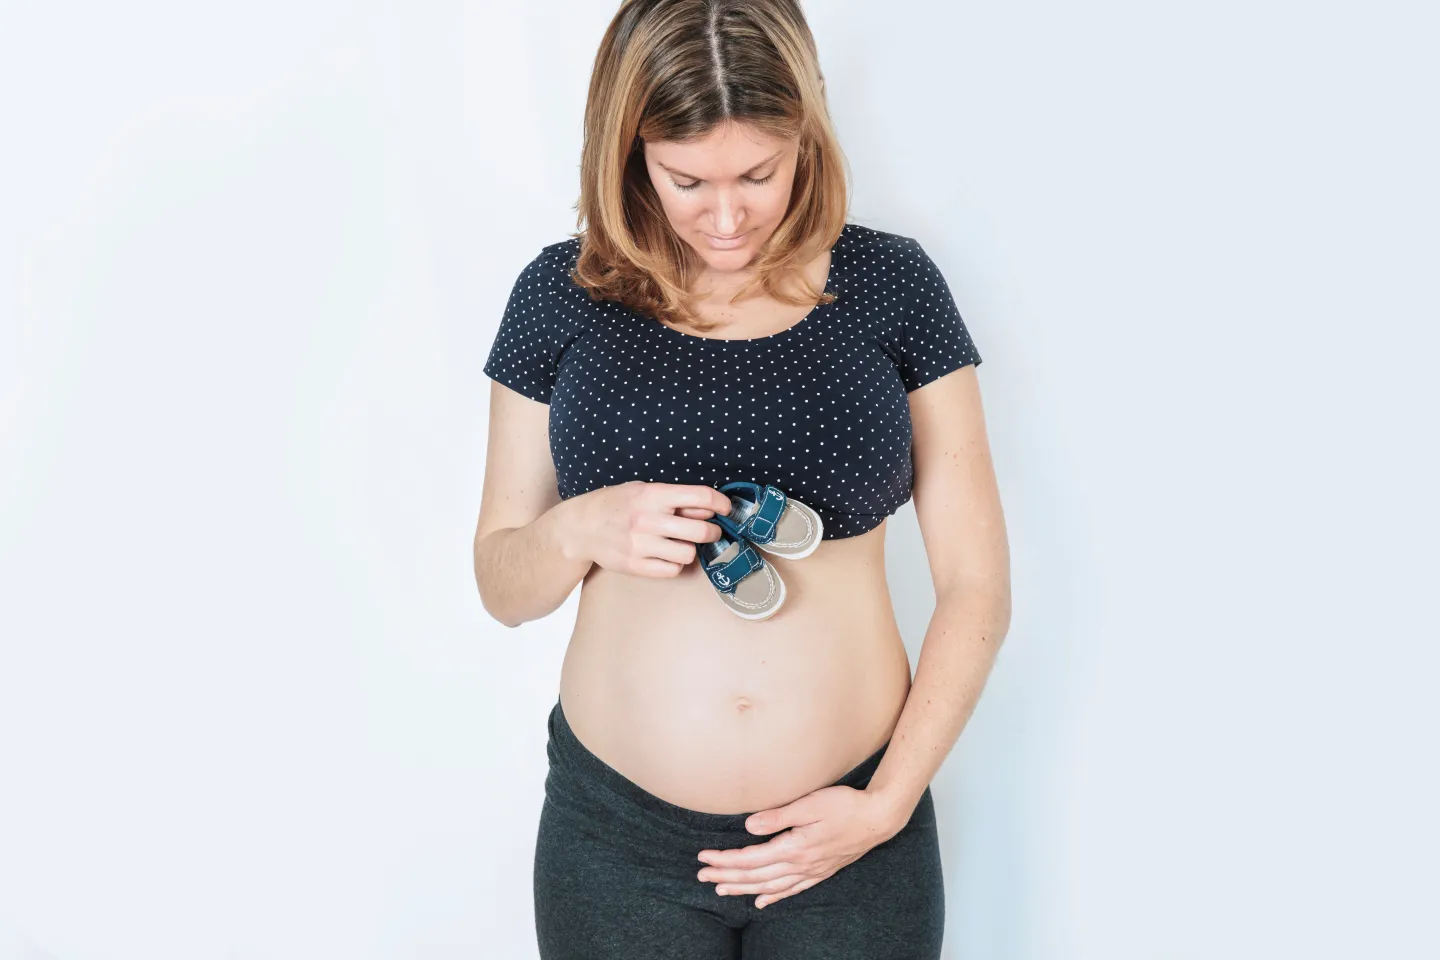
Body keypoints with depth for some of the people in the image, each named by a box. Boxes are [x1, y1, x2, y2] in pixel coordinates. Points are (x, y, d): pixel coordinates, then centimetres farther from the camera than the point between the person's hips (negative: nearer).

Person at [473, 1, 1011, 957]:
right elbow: (502, 587, 5)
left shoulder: (891, 284, -3)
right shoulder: (565, 293, -1)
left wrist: (889, 803, -9)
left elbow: (977, 587, -1)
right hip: (614, 835, 1)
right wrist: (580, 529, -16)